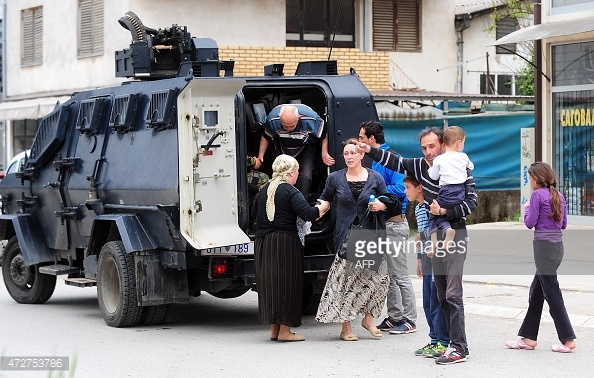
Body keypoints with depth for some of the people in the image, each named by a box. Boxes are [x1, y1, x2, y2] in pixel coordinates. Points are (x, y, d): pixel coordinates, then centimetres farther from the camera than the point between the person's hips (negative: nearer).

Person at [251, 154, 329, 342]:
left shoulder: (265, 190, 11)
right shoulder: (290, 192, -11)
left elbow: (254, 213, 22)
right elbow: (307, 214, -21)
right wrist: (322, 207, -3)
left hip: (263, 242, 7)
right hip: (285, 242, -7)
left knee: (269, 283, 12)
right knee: (287, 283, 1)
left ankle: (274, 329, 17)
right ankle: (284, 330, 1)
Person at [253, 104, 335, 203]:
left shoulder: (310, 119, -36)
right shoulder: (272, 119, -31)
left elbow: (324, 135, -16)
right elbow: (266, 137, -8)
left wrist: (324, 154, -24)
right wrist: (260, 156, -14)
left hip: (306, 148, -2)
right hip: (283, 150, 2)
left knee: (305, 177, -19)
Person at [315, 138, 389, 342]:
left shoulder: (375, 178, 6)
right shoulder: (335, 178, 7)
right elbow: (325, 199, 22)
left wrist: (381, 205, -7)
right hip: (346, 236, -1)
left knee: (377, 277, -10)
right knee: (346, 280, -6)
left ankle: (368, 317, 10)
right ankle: (345, 327, 1)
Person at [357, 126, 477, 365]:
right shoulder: (420, 167, 8)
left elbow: (472, 202, -15)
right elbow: (396, 162, 19)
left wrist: (444, 211, -22)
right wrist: (370, 151, 13)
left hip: (454, 234, -7)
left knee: (452, 295, -13)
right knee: (442, 295, 8)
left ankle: (459, 348, -14)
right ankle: (452, 341, 13)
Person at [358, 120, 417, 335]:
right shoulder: (375, 161, 15)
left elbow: (401, 188, -23)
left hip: (394, 224, -10)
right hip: (381, 224, 10)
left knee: (399, 275, -5)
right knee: (387, 275, 13)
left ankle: (409, 321, 1)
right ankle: (394, 317, 20)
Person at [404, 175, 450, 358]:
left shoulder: (431, 206, -13)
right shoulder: (418, 209, 17)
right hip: (427, 262, 9)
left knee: (436, 303, -6)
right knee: (427, 304, 12)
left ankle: (444, 342, 0)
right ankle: (435, 340, 19)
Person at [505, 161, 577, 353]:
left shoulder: (538, 194, -10)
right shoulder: (559, 196, 12)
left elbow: (530, 223, -9)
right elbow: (563, 224, 16)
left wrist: (527, 208, 7)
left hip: (544, 247, -9)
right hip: (558, 246, 9)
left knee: (551, 293, -4)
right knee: (536, 291, 15)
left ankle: (568, 339, -5)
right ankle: (528, 337, 19)